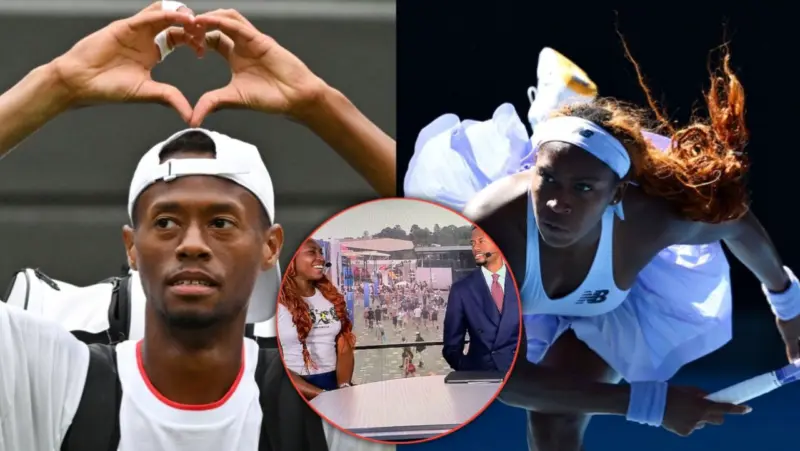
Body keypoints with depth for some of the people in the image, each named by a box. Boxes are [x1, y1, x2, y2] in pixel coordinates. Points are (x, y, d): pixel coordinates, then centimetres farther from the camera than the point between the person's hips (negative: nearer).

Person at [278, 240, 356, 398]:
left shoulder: (332, 297, 16)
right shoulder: (276, 302, -2)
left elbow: (345, 349, 12)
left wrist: (344, 387, -9)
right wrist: (319, 395, -17)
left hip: (333, 383, 5)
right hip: (294, 390, -5)